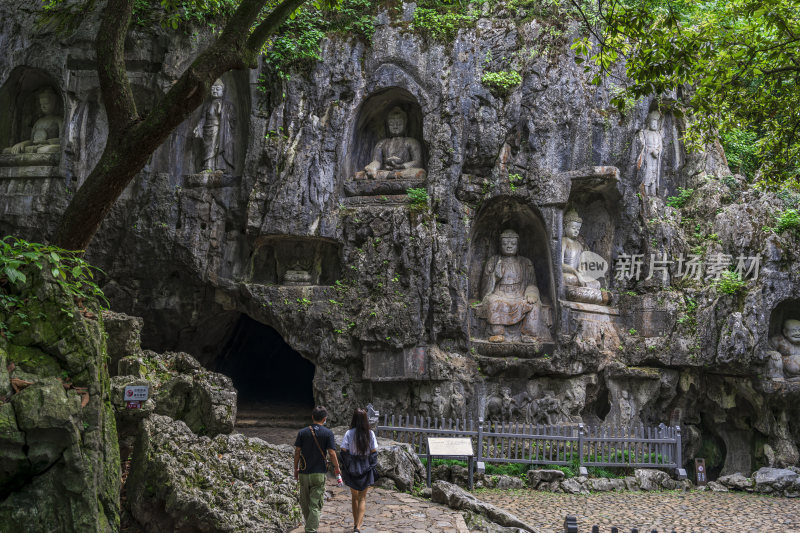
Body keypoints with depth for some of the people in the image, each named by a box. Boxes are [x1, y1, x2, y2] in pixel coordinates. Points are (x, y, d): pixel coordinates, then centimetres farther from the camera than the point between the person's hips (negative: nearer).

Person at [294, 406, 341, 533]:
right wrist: (337, 468, 6)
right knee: (315, 505, 1)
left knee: (304, 502, 18)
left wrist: (296, 469, 11)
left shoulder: (302, 432, 0)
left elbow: (297, 452, 0)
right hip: (319, 473, -2)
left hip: (304, 473, 2)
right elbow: (332, 453, -8)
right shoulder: (328, 433, -5)